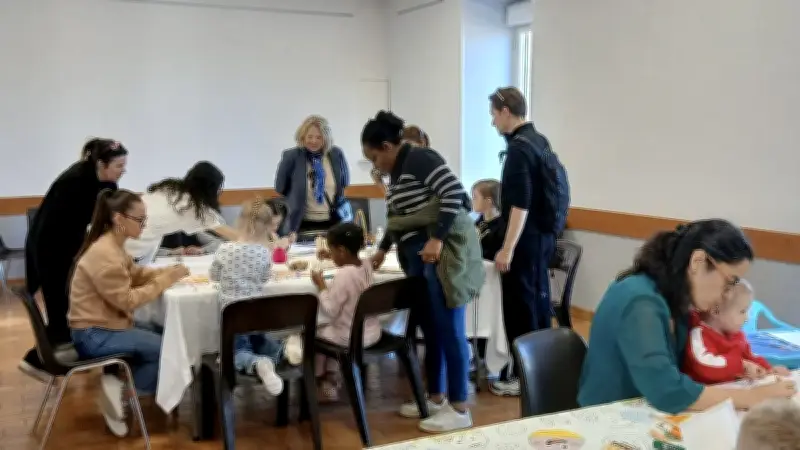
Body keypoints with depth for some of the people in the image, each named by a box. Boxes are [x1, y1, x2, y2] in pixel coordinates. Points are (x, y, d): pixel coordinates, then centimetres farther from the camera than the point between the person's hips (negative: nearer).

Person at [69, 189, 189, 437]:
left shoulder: (113, 246, 8)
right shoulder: (104, 254, -24)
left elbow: (136, 273, 16)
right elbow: (127, 301, -23)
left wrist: (169, 271, 0)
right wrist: (165, 280, -18)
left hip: (105, 326, 10)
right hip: (94, 335, -10)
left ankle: (118, 380, 4)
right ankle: (120, 390, -1)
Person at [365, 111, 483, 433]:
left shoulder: (419, 159, -11)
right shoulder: (398, 171, 18)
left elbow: (455, 193, -21)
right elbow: (399, 218, 31)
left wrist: (437, 238, -24)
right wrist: (382, 250, 40)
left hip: (443, 254, -10)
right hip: (420, 259, 10)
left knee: (449, 330, -5)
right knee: (430, 329, 13)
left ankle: (459, 410, 3)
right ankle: (436, 399, 24)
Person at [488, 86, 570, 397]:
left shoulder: (518, 148, -18)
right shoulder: (538, 141, 11)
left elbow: (520, 203, -23)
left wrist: (507, 248, -23)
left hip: (528, 236, -10)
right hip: (543, 233, 10)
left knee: (519, 305, -2)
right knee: (538, 299, 16)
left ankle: (523, 375, 5)